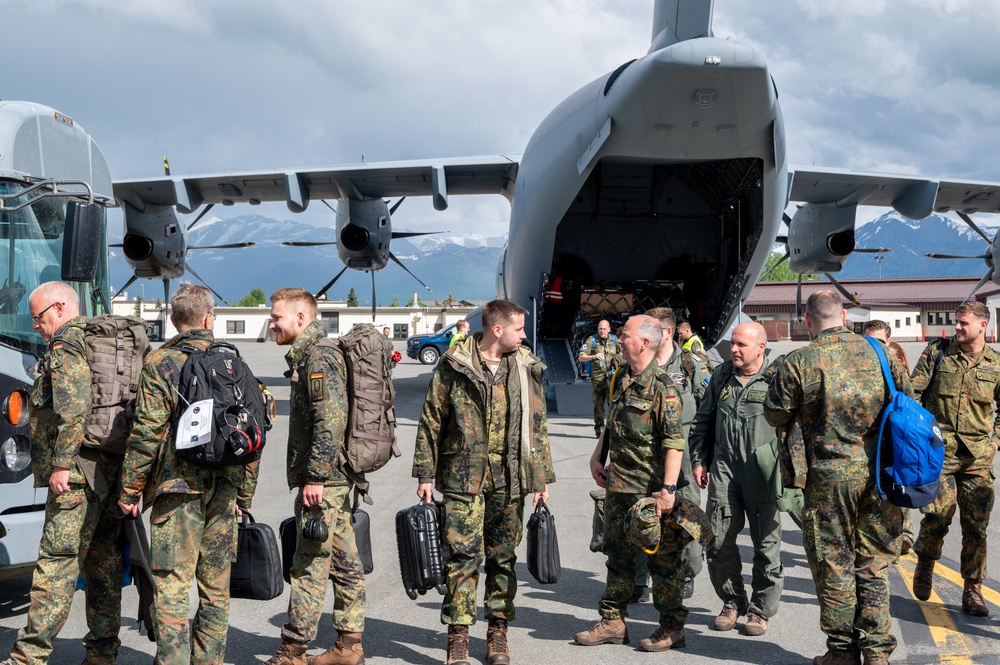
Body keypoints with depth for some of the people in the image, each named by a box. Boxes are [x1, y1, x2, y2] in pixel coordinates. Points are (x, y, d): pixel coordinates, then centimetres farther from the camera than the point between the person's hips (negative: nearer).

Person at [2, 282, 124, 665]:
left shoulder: (66, 345, -7)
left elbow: (74, 407, -21)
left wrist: (61, 462, -21)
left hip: (79, 472, -9)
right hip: (113, 468, 9)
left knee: (56, 561, -10)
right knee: (102, 560, 12)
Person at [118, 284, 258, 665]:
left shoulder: (161, 362, -6)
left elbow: (146, 433, -11)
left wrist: (130, 490, -1)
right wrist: (244, 493, 17)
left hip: (177, 488, -5)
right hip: (224, 491, 5)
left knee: (172, 584, -3)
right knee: (215, 586, 12)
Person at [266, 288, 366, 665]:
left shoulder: (318, 356, -14)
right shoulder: (311, 355, 19)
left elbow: (331, 419, -23)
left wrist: (315, 477, -23)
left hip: (321, 482, -11)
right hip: (335, 477, 11)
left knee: (309, 567, -5)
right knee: (344, 563, 12)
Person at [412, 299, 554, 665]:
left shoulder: (526, 367, 9)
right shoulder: (454, 365, -2)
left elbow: (537, 425, 13)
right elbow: (431, 421, 1)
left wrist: (542, 477, 10)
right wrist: (426, 473, -2)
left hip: (509, 478, 3)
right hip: (463, 475, -3)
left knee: (503, 555, 8)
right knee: (463, 553, -5)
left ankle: (498, 631, 20)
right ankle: (458, 635, 4)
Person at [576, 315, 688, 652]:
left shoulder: (662, 387, -17)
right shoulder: (621, 378, 10)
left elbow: (675, 443, -22)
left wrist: (668, 489, -26)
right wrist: (596, 457, 17)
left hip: (650, 488, -8)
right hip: (618, 484, 8)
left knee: (661, 555, 2)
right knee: (618, 553, 15)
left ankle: (671, 627, 13)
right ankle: (613, 622, 24)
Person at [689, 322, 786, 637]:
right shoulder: (722, 375, 11)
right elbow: (703, 420, 19)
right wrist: (699, 460, 14)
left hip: (762, 472, -4)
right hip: (724, 468, 4)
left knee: (766, 543, 5)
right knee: (719, 540, 3)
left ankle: (761, 610, 18)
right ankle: (732, 602, 22)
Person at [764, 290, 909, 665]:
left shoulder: (798, 363, -10)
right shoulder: (878, 352, 1)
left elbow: (775, 416, 0)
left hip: (830, 476, -3)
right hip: (879, 473, 3)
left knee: (834, 565, 8)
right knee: (874, 564, 13)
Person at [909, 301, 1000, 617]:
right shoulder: (937, 352, 2)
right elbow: (912, 392, 2)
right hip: (939, 449, -2)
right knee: (937, 514, -10)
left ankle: (973, 592, 12)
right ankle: (925, 563, 20)